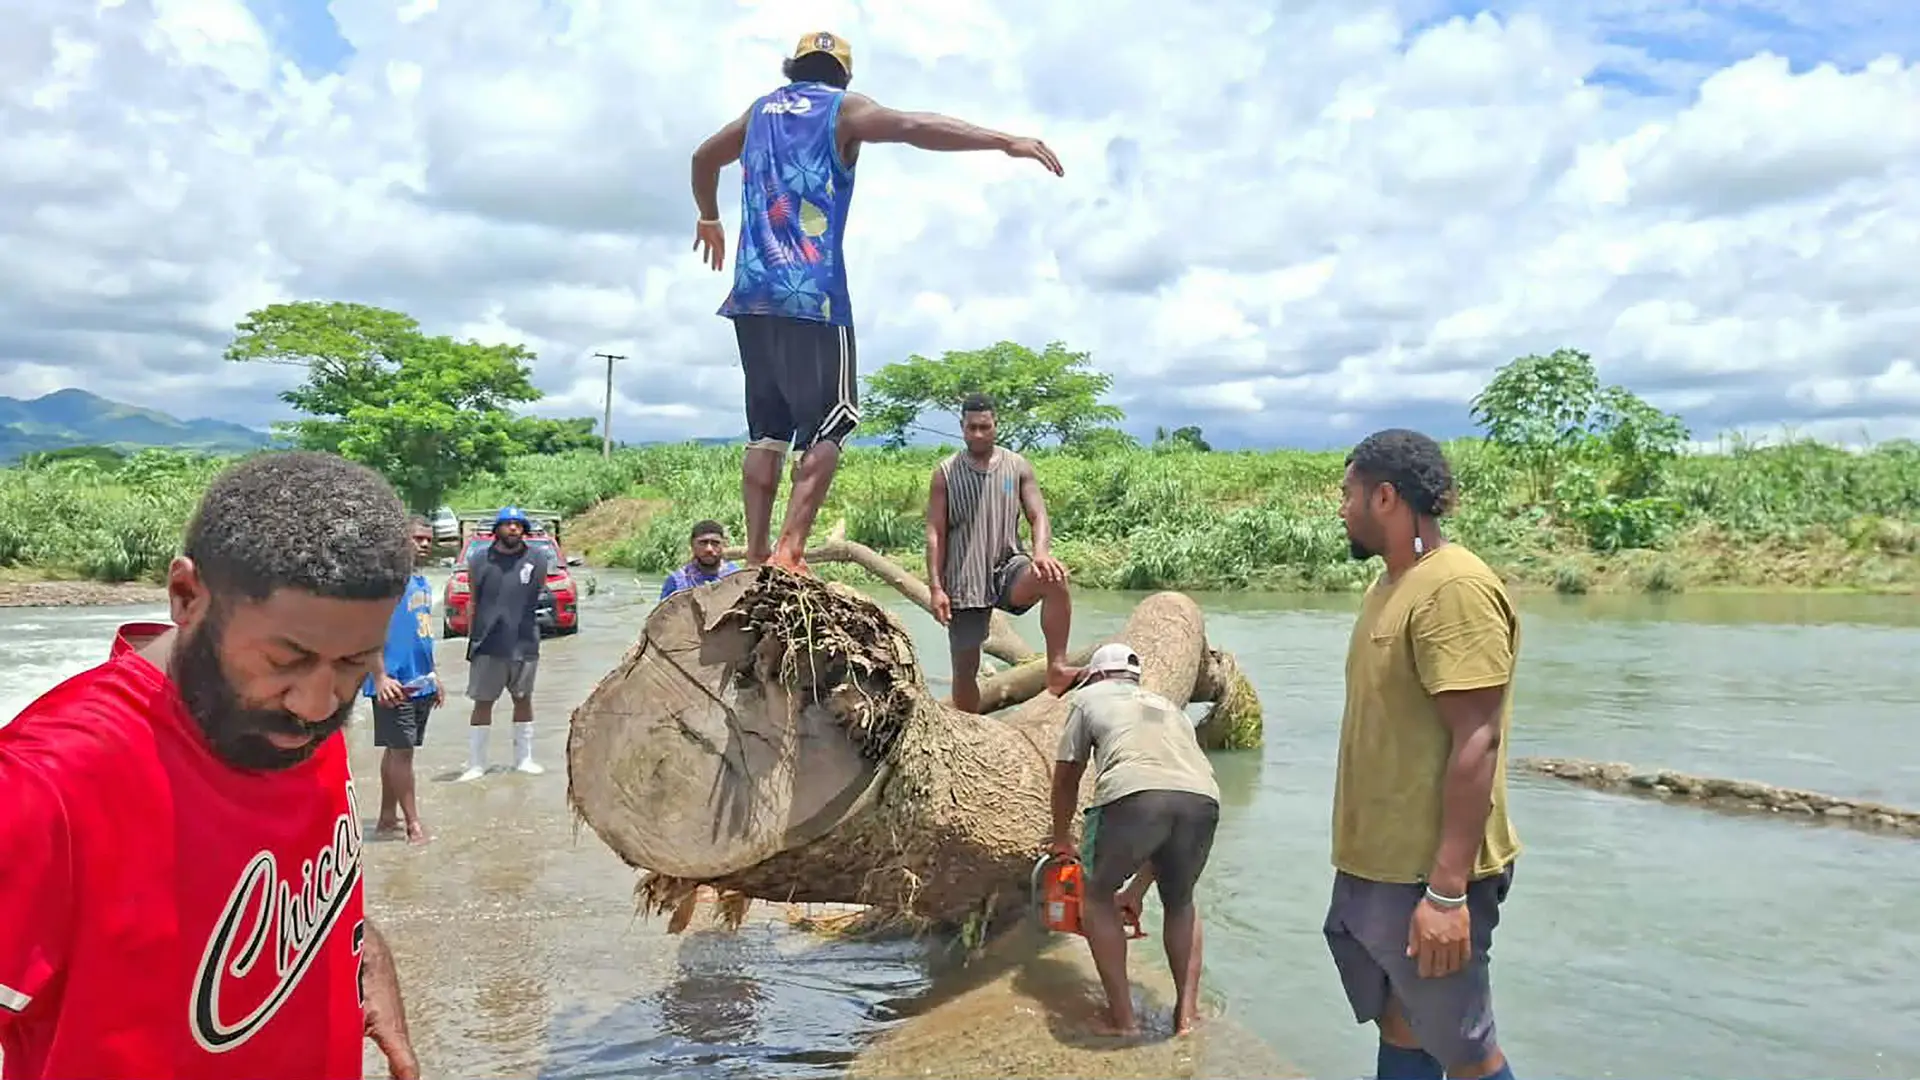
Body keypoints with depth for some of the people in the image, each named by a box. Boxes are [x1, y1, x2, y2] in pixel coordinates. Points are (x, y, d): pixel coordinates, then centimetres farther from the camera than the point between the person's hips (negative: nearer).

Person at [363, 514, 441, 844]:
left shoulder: (423, 582, 14)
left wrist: (434, 677, 24)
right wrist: (380, 677, -23)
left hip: (421, 683, 8)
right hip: (395, 683, -8)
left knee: (397, 750, 14)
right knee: (401, 750, -2)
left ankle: (387, 817, 22)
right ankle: (413, 823, 3)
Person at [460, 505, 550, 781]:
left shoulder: (537, 559, -1)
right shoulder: (480, 560, 0)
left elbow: (539, 594, 7)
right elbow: (473, 602, 6)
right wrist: (472, 639, 3)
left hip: (524, 644, 1)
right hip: (487, 645, -1)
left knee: (523, 700, 14)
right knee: (482, 703, 4)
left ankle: (524, 758, 26)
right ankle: (476, 764, 13)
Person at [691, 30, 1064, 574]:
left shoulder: (761, 110, 22)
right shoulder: (843, 109, 5)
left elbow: (703, 158, 39)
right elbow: (914, 127, -14)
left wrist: (709, 218, 56)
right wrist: (1005, 142, -18)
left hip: (752, 293, 6)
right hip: (813, 295, -6)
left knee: (766, 429, 11)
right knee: (829, 426, -2)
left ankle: (757, 557, 6)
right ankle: (788, 553, -15)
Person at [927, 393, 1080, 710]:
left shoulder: (1018, 467, 5)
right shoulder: (945, 474, 1)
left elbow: (1038, 516, -1)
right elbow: (935, 534, -1)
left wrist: (1041, 551, -24)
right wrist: (936, 588, -9)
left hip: (1007, 567, 1)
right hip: (964, 580, -1)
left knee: (1054, 578, -30)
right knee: (965, 667, 3)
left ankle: (1057, 667, -26)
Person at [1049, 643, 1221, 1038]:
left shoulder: (1091, 698, 29)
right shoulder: (1170, 708, 39)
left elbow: (1066, 776, 31)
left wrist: (1061, 838, 51)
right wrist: (1137, 890, 46)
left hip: (1133, 796, -4)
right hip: (1202, 800, 4)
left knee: (1098, 897, 23)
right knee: (1180, 901, 31)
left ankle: (1122, 1017, 19)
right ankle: (1186, 1014, 27)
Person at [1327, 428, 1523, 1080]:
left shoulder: (1454, 588, -18)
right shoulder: (1390, 584, 11)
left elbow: (1476, 742, -23)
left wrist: (1446, 889, -24)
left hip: (1428, 877, -9)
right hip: (1376, 866, 9)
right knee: (1398, 1024, 17)